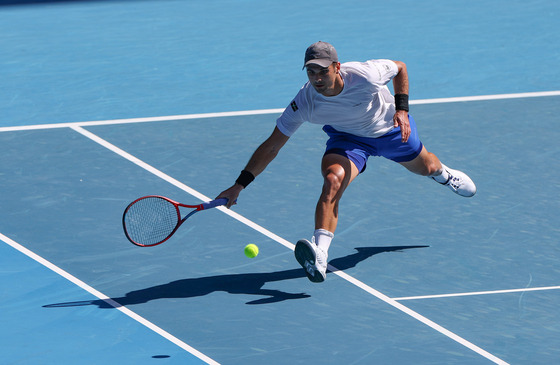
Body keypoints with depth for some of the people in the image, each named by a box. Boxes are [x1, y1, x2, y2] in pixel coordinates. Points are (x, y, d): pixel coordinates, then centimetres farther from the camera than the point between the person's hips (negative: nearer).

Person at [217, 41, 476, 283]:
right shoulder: (304, 103, -34)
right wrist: (239, 185, -33)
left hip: (391, 127, 1)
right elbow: (271, 146, -27)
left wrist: (402, 110, -23)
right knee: (332, 181, -31)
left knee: (425, 168, 27)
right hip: (348, 137, -1)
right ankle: (319, 258, -41)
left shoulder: (365, 74, -38)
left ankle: (443, 174, 68)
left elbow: (400, 67, -14)